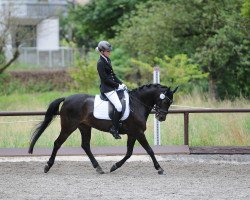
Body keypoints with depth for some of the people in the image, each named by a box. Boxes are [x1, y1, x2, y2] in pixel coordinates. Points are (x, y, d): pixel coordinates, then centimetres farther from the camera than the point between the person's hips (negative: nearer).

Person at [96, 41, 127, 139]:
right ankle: (114, 128, -12)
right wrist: (118, 86, -14)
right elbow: (105, 79, -17)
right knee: (119, 107, -20)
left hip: (113, 86, 10)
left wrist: (121, 83, 6)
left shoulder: (107, 60, 13)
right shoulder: (100, 63, -15)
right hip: (107, 89, -10)